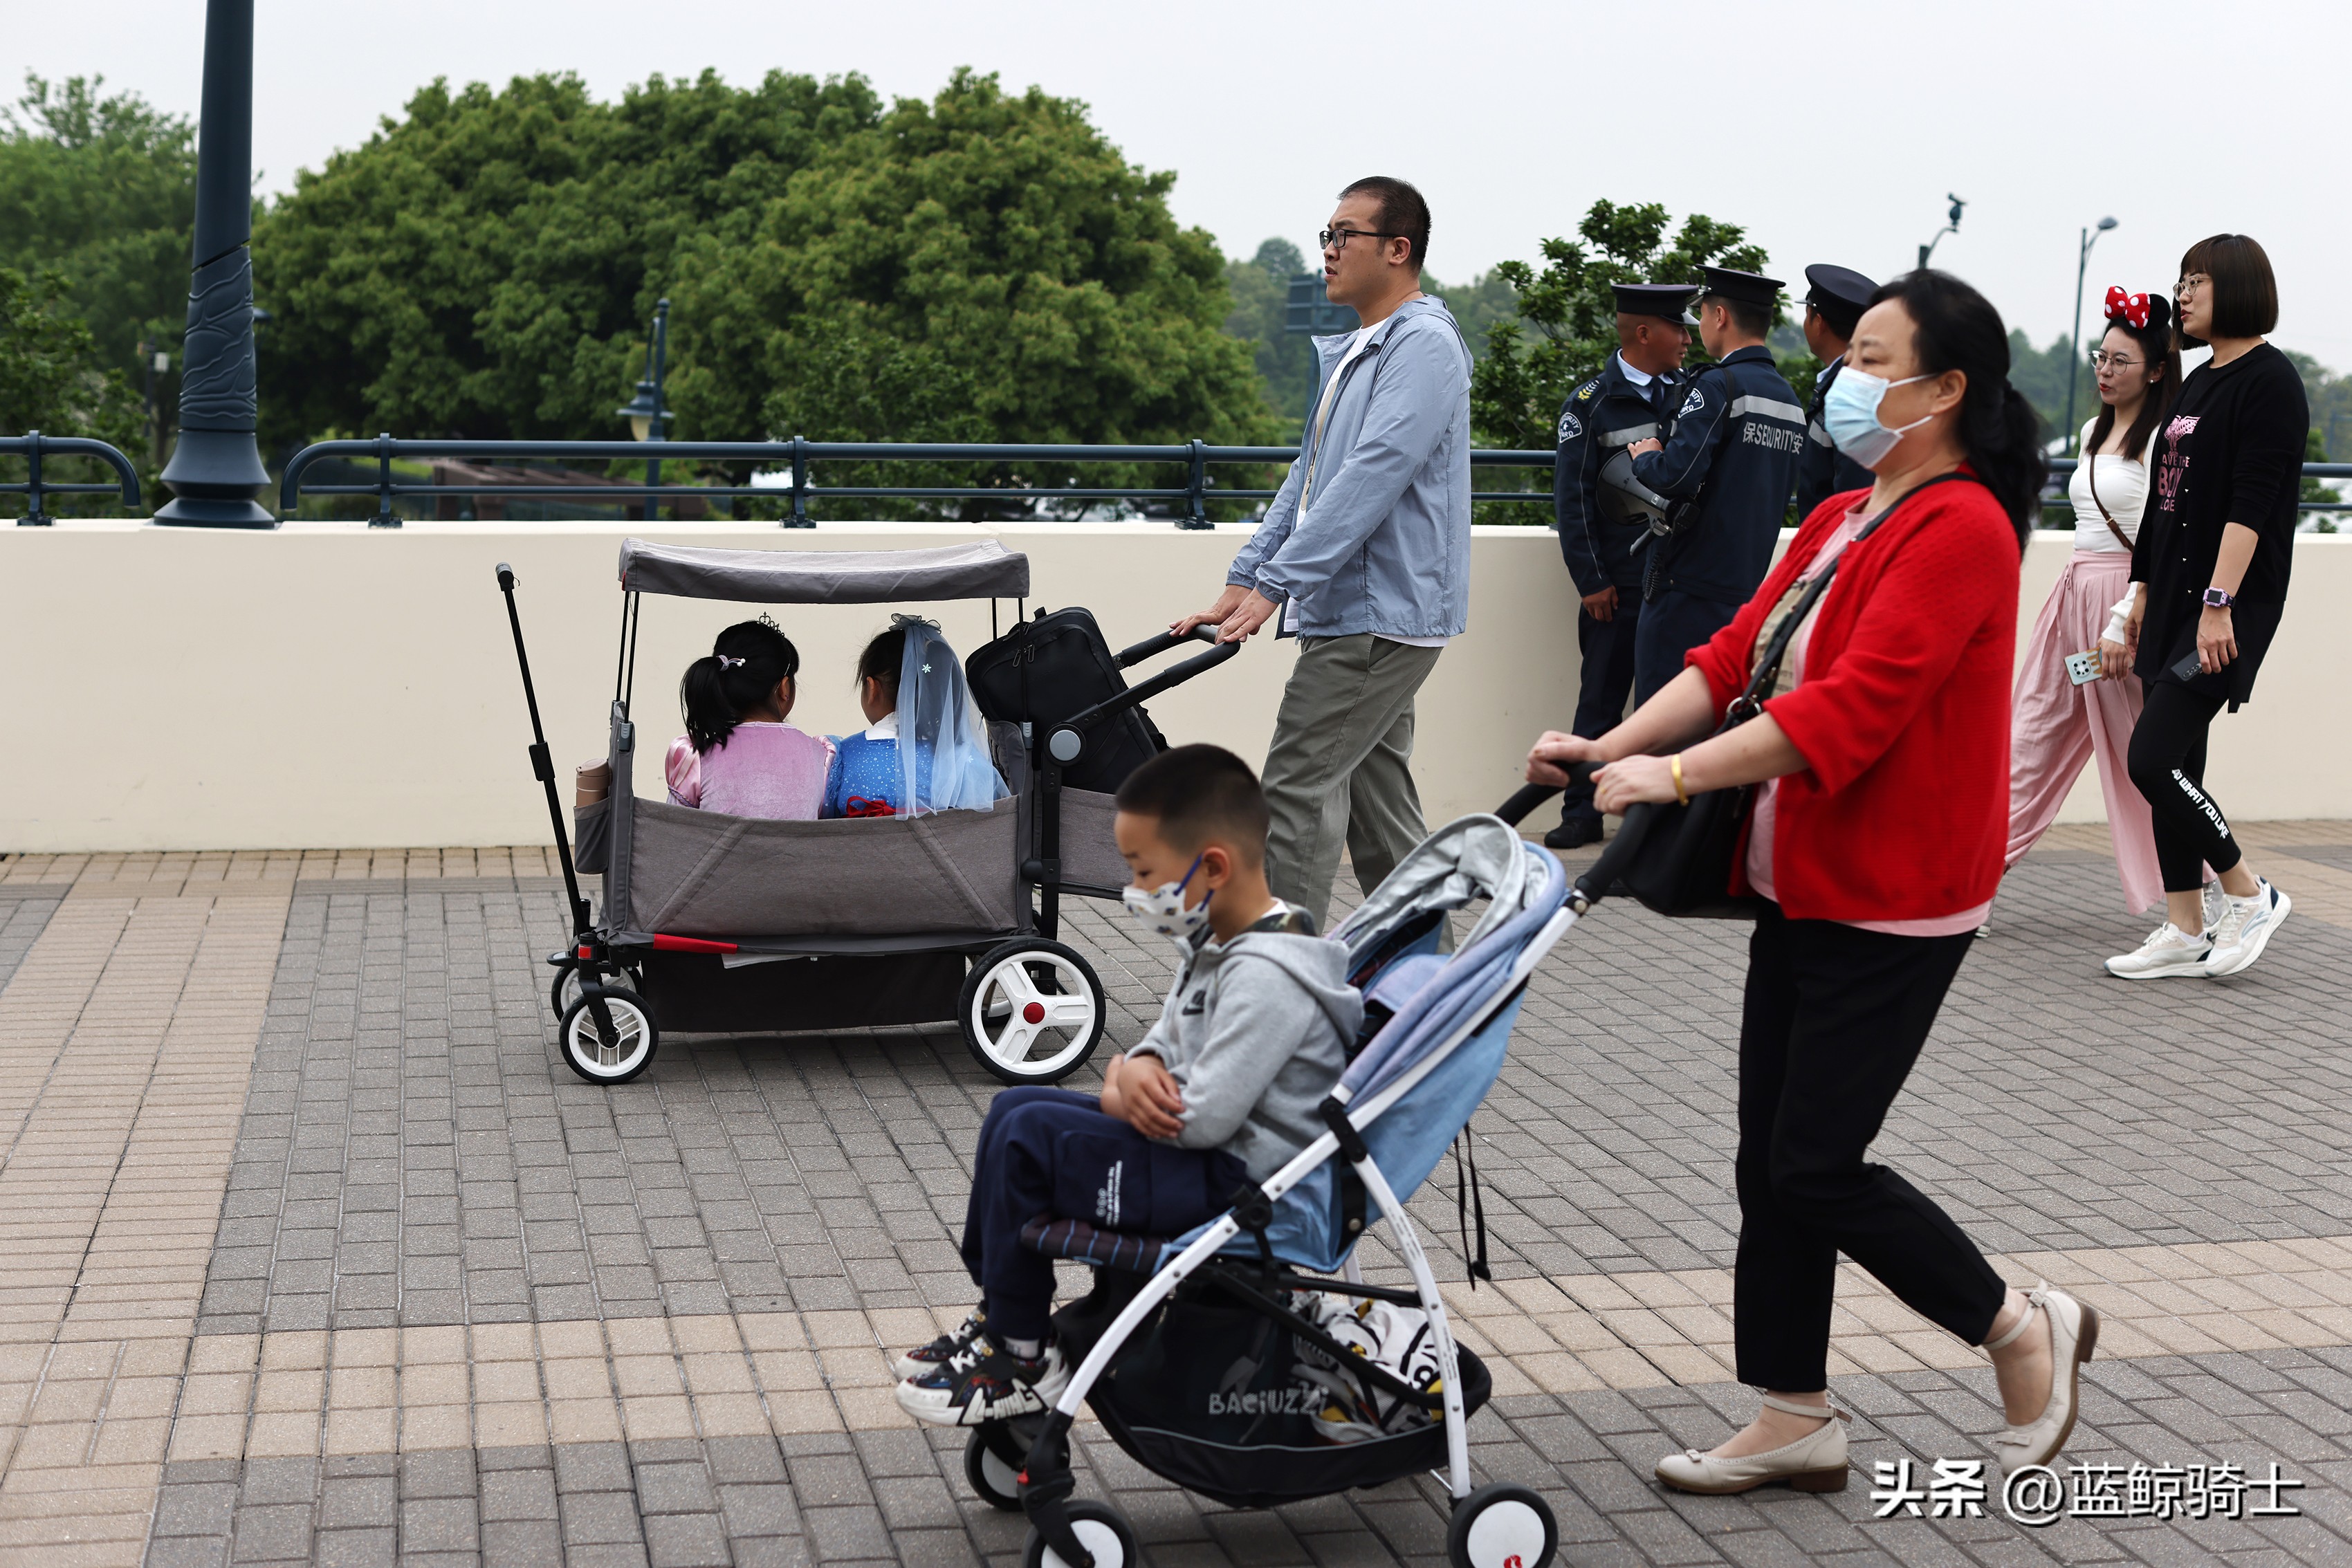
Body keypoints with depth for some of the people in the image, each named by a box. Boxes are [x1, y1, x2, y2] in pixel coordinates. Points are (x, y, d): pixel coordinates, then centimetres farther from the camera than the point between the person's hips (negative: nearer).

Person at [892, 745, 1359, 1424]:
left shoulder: (1267, 978, -26)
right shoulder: (1212, 942, 7)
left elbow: (1204, 1116, -28)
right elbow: (1171, 1034, 17)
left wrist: (1120, 1098, -9)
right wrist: (1140, 1067, -8)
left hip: (1232, 1183, -11)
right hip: (1200, 1149, 11)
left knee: (1028, 1138, -18)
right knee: (1014, 1106, 12)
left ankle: (1022, 1360, -3)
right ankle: (999, 1314, 21)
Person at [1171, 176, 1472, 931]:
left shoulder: (1424, 345, -13)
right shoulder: (1350, 352, 19)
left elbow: (1373, 477, -23)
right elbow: (1308, 477, 20)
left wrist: (1272, 586, -26)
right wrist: (1240, 582, 11)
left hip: (1381, 616, -10)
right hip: (1357, 614, 10)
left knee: (1298, 786, -11)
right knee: (1375, 792, 13)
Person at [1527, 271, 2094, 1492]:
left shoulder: (1959, 531, -16)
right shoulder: (1838, 524, 14)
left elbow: (1852, 707, -26)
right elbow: (1737, 656, 9)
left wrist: (1678, 773, -27)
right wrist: (1617, 745, -6)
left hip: (1892, 906, -9)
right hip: (1801, 887, 9)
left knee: (1816, 1166, -6)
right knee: (1771, 1159, 10)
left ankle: (2024, 1328, 16)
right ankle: (1795, 1421, 21)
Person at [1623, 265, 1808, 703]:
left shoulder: (1718, 386, -12)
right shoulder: (1790, 401, 13)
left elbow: (1677, 476, -23)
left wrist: (1643, 457, -2)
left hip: (1689, 587, -8)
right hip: (1749, 583, 8)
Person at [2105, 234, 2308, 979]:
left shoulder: (2270, 380, -10)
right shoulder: (2198, 382, 16)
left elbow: (2250, 503, -18)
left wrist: (2218, 603, -23)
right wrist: (2145, 592, 18)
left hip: (2228, 606, -9)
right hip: (2175, 598, 9)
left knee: (2153, 758, -13)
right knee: (2173, 766, 7)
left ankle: (2251, 895, 4)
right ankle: (2185, 931, 14)